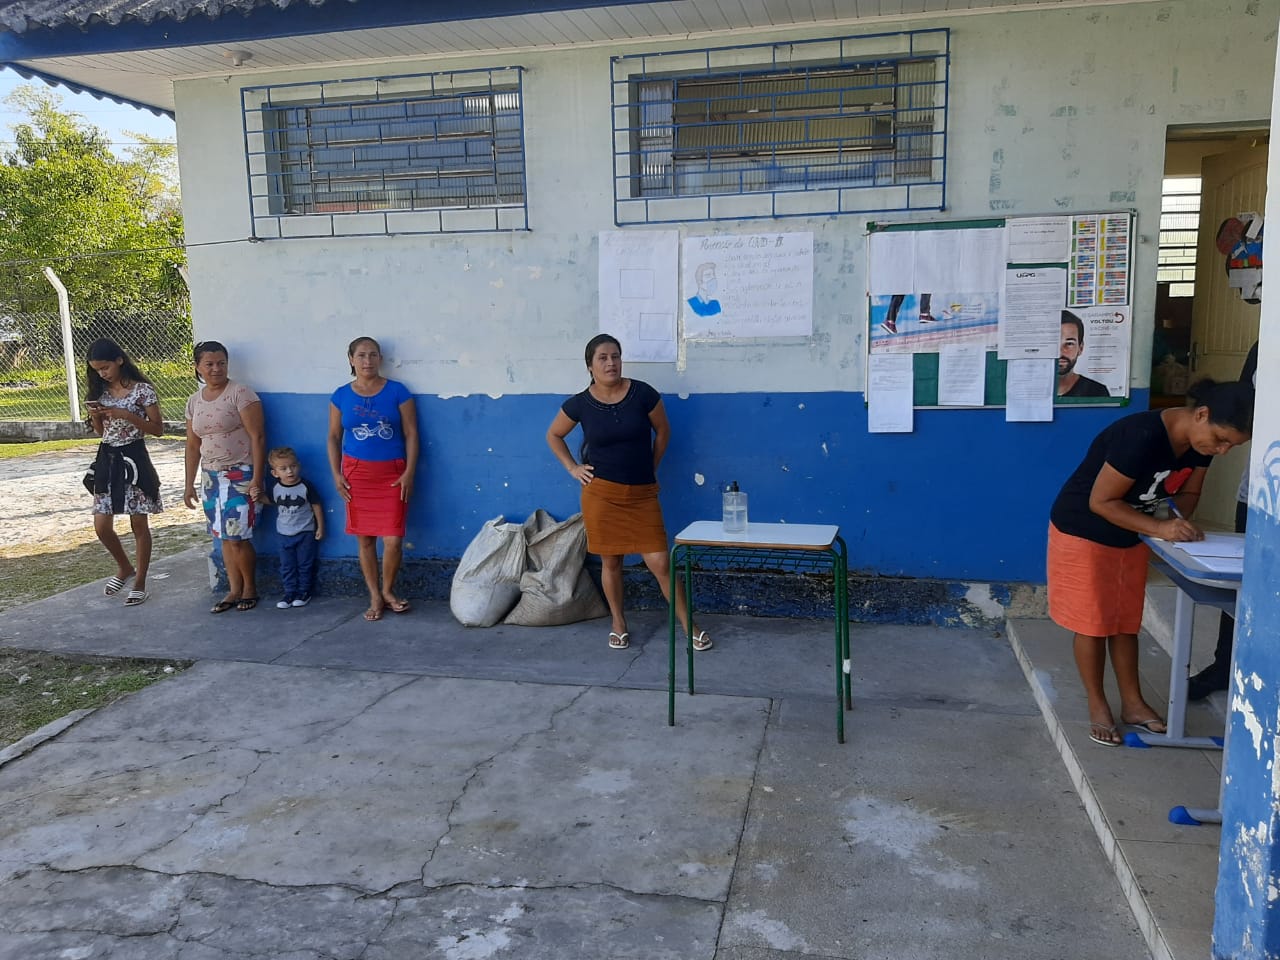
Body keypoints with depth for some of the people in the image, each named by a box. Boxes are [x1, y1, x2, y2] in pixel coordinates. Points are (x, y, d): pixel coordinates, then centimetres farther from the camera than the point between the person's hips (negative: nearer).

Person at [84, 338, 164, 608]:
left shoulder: (143, 390, -8)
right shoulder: (100, 391, 8)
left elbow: (158, 429, -9)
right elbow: (100, 431, 15)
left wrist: (125, 415, -19)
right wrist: (95, 416, -6)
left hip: (133, 459, -5)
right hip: (106, 459, 5)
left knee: (138, 525, 4)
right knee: (102, 527, 5)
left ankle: (140, 582, 15)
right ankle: (125, 568, 31)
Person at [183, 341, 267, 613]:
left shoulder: (240, 393, -10)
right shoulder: (194, 401, 10)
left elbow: (257, 437, -13)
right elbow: (193, 446, 16)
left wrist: (257, 479, -18)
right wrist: (189, 485, 14)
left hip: (240, 475, -6)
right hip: (211, 477, 6)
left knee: (237, 537, -7)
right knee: (224, 538, 9)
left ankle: (250, 588, 11)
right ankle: (234, 590, 19)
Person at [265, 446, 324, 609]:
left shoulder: (306, 486, -14)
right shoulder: (275, 488, -5)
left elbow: (316, 506, -6)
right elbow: (269, 501, 15)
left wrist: (320, 527, -5)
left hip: (305, 533, -3)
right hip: (284, 534, 3)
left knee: (304, 564, 6)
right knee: (287, 566, 8)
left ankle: (303, 592, 18)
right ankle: (290, 593, 17)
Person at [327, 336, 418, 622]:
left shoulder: (397, 391, -3)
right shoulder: (341, 396, 4)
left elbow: (411, 434, -2)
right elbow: (334, 437, 9)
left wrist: (409, 473, -9)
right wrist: (336, 474, 0)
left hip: (392, 474, -2)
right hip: (357, 473, 2)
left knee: (393, 540, -6)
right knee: (364, 539, 5)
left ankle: (388, 591, 17)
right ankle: (375, 597, 18)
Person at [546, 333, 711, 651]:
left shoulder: (643, 393, -8)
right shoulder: (580, 404, -5)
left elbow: (663, 431, 7)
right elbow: (553, 436, 13)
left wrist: (650, 468, 9)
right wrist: (573, 468, 5)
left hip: (642, 495, -1)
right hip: (601, 494, 1)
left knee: (661, 563, -1)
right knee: (610, 562, 11)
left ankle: (689, 626, 12)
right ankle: (618, 624, 30)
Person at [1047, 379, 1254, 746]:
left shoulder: (1200, 442, -10)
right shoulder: (1142, 437, -34)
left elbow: (1189, 491, 4)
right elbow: (1101, 501, -28)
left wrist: (1180, 518, -17)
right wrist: (1160, 528, -33)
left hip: (1130, 535, 7)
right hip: (1083, 531, -7)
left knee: (1126, 622, 14)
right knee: (1093, 623, 2)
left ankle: (1132, 703, 25)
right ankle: (1098, 706, 15)